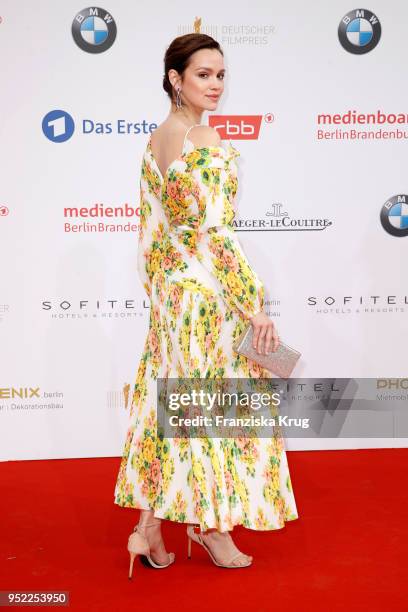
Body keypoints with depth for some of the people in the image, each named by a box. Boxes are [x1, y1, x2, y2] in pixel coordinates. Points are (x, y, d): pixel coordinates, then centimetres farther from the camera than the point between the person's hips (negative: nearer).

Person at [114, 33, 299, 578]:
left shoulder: (156, 140, 10)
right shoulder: (206, 143, -17)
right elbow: (217, 234, -22)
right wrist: (255, 305, -18)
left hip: (169, 287, 9)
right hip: (210, 290, -9)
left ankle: (151, 528, 20)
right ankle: (213, 528, 22)